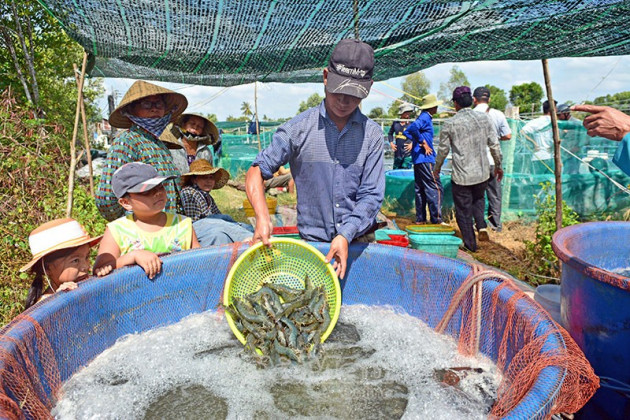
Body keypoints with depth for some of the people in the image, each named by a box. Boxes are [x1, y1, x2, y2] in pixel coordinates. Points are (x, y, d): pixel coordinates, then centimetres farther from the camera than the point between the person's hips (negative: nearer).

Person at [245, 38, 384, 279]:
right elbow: (257, 171, -4)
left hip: (359, 242, 2)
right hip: (312, 242, -1)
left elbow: (371, 195, -5)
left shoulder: (372, 134, 0)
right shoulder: (299, 128, -4)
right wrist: (262, 217, -21)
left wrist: (345, 236, -18)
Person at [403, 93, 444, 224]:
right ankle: (436, 219, -5)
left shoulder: (424, 117, 19)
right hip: (425, 159, -10)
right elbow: (413, 128, -29)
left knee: (420, 189, 11)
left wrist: (418, 141, 9)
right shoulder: (425, 118, -10)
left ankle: (420, 219, 16)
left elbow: (407, 132, 20)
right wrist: (423, 142, -21)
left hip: (418, 159, 10)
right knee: (435, 188, -7)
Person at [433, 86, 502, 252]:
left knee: (463, 210, 9)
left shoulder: (450, 123, -9)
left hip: (461, 176, -4)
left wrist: (437, 168, 17)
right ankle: (481, 225, 13)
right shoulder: (484, 118, 0)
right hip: (482, 173, 4)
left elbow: (443, 149, 0)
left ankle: (470, 244, 17)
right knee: (478, 199, 31)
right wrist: (498, 165, 17)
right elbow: (494, 144, 3)